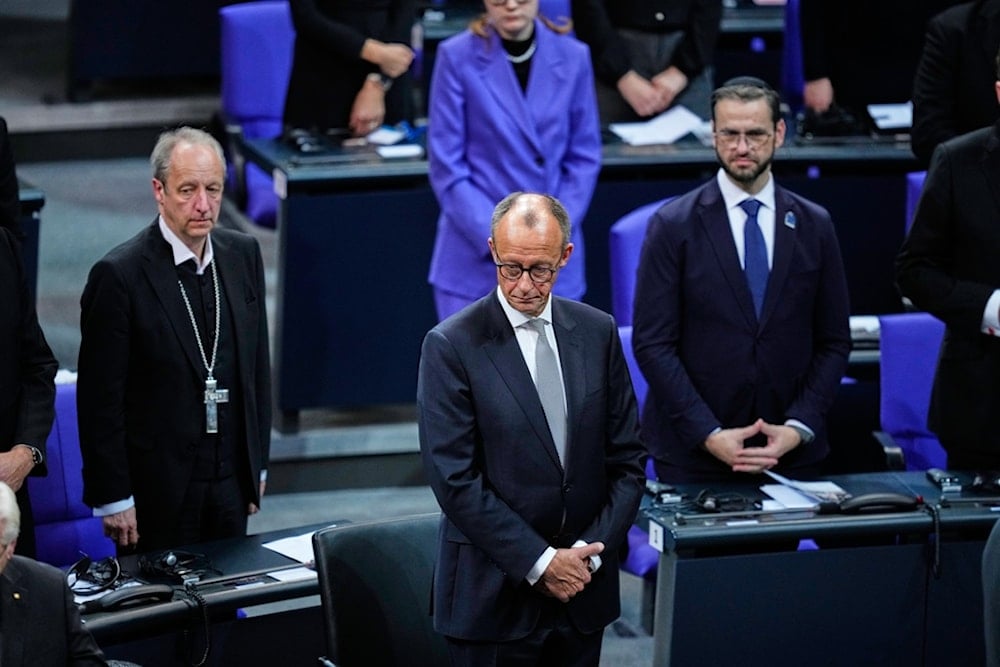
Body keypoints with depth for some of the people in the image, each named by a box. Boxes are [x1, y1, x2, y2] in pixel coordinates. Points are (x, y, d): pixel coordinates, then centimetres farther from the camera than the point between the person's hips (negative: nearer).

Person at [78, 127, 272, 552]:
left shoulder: (243, 254, 3)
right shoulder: (119, 275, -14)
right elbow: (100, 398, -12)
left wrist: (257, 464, 13)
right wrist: (113, 499, -12)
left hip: (231, 481, 5)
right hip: (157, 487, -5)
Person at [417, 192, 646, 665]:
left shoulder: (598, 332, 5)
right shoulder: (451, 346, -8)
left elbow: (627, 460, 7)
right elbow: (455, 480, -13)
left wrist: (590, 553, -5)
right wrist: (540, 563, -13)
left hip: (584, 589, 4)